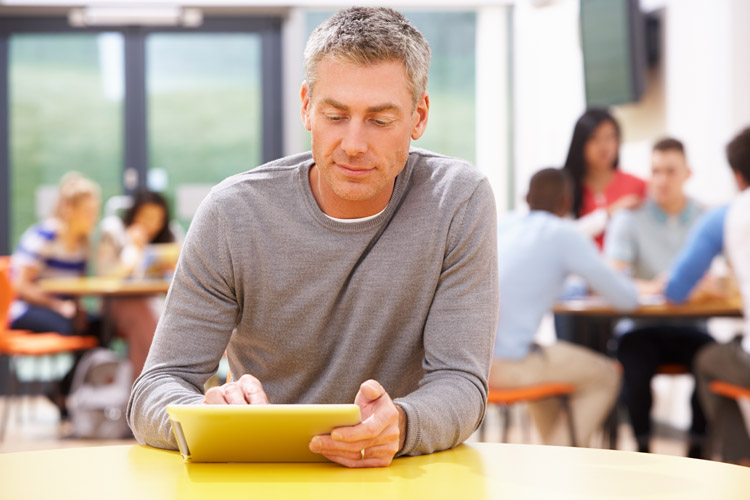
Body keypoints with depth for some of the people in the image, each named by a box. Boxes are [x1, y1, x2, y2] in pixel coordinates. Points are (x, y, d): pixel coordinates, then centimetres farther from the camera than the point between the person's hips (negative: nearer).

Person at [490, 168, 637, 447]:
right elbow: (626, 299, 4)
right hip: (501, 363, -7)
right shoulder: (564, 234, 0)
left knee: (545, 362, 34)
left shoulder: (502, 225, 18)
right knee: (605, 375, 11)